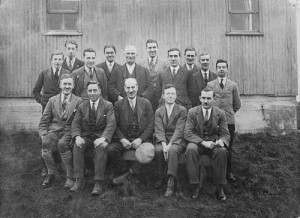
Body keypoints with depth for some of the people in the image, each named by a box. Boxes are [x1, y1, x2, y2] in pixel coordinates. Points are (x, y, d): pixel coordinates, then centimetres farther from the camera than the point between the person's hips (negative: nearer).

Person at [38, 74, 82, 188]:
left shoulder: (78, 101, 7)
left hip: (69, 131, -2)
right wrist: (43, 135, -4)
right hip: (54, 130, 2)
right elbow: (44, 121, 13)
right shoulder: (52, 100, 15)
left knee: (62, 143, -34)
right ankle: (50, 173, -9)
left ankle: (71, 176, -18)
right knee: (46, 142, -30)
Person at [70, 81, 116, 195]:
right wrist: (77, 137, -16)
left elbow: (111, 125, -7)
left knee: (101, 147, -35)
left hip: (100, 136, -3)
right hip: (85, 136, 3)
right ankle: (79, 180, -23)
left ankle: (99, 183, -32)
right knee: (77, 146, -28)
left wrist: (103, 138, -25)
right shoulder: (82, 106, 13)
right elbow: (75, 124, 6)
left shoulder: (108, 105, 4)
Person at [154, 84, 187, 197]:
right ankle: (160, 176, -10)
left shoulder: (182, 110, 2)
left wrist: (170, 145, -23)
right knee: (158, 150, -30)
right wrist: (163, 144, -21)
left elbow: (179, 130, -9)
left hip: (177, 140, -2)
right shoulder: (158, 111, 10)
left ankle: (171, 183, -32)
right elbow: (159, 130, -2)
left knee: (173, 150, -34)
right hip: (163, 140, 2)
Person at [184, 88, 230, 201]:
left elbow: (225, 134, 3)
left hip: (213, 143, 1)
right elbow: (187, 133, -10)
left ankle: (219, 187, -21)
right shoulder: (192, 112, -2)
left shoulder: (220, 114, 2)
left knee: (222, 152, -32)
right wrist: (203, 142, -25)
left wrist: (221, 141, -23)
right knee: (191, 150, -35)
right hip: (196, 143, -1)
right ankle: (195, 186, -26)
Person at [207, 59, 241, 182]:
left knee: (228, 148, 4)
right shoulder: (209, 85, 6)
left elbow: (237, 104, 14)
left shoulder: (233, 85, 8)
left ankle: (228, 172, 14)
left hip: (229, 121, 1)